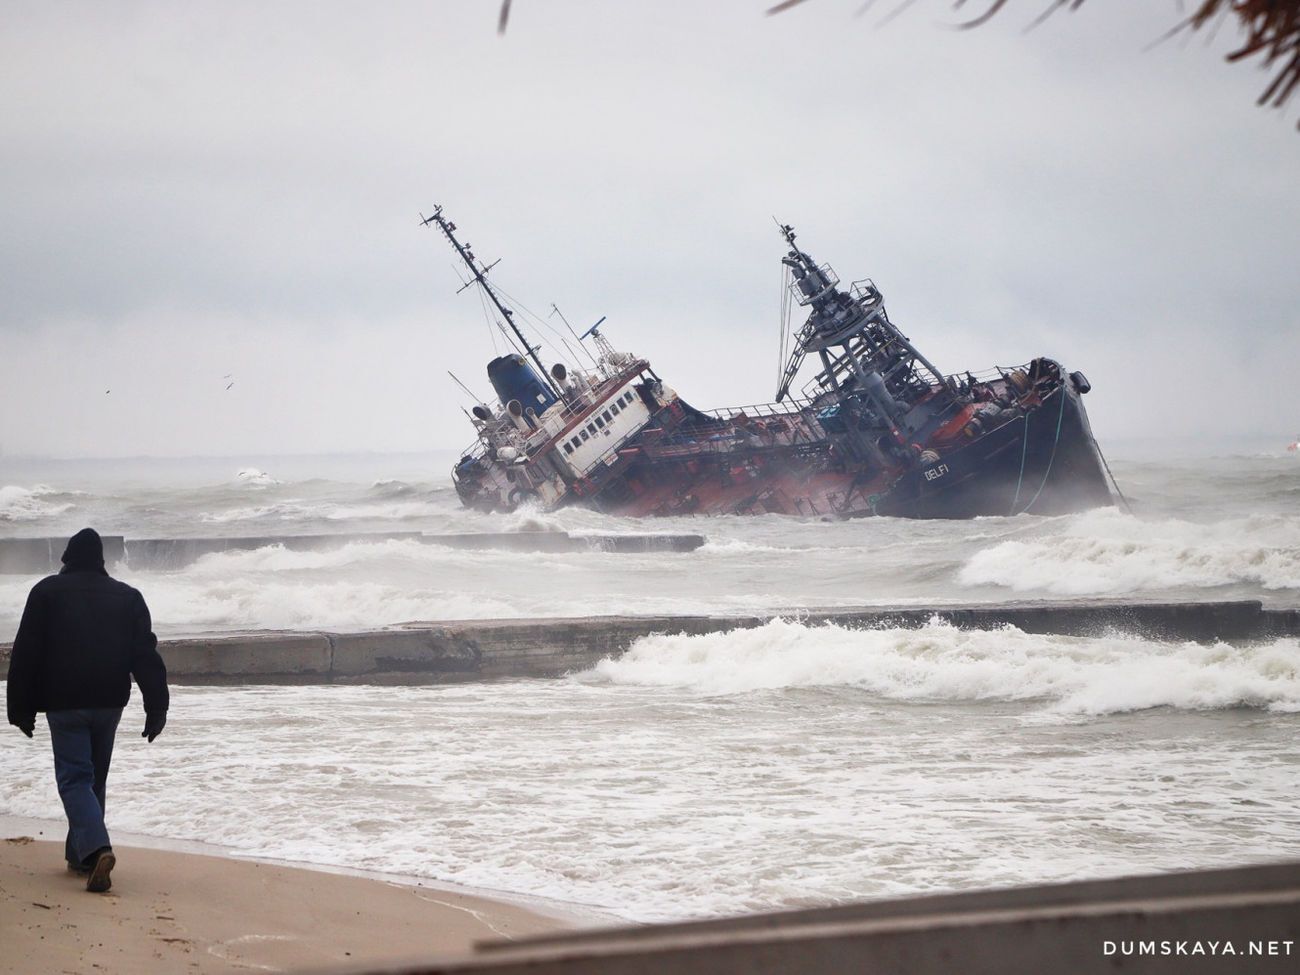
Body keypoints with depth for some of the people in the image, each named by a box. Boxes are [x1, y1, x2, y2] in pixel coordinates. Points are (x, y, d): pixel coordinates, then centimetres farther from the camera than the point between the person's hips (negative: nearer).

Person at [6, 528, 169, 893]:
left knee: (74, 778, -5)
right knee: (94, 778, 16)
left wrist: (21, 708, 4)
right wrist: (157, 708, 3)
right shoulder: (128, 597, 9)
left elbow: (26, 654, 0)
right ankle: (80, 854, 22)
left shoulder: (47, 592, 2)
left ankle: (96, 849, -27)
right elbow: (146, 655, 4)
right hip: (110, 701, 3)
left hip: (64, 703, -3)